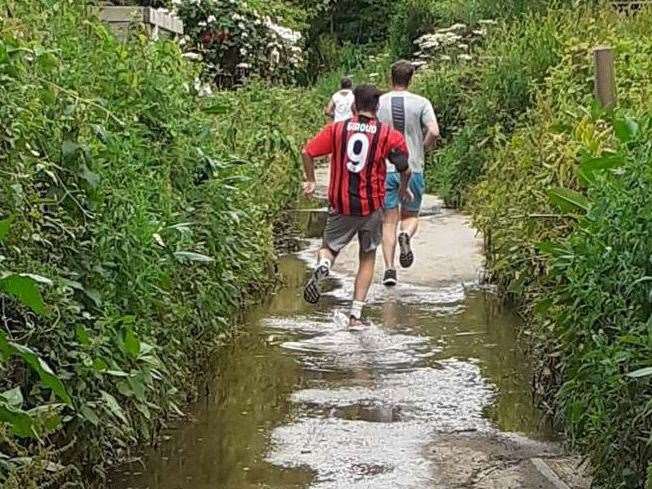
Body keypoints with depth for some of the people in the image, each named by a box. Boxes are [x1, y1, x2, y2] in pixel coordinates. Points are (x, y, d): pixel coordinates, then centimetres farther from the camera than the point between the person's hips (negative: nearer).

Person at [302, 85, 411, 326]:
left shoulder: (336, 129, 1)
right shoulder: (389, 134, -2)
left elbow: (307, 152, -1)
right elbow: (405, 169, -5)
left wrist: (310, 181, 14)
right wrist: (404, 189, 16)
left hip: (341, 205, 0)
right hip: (372, 206, 0)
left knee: (329, 248, 18)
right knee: (368, 257, 16)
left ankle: (322, 264, -20)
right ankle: (356, 313, 10)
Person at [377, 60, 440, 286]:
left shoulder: (378, 103, 2)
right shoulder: (421, 103, -1)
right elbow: (434, 132, -13)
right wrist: (421, 148, 6)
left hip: (385, 169, 0)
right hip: (413, 168, 0)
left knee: (389, 221, 6)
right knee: (410, 215, 16)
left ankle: (389, 269, -1)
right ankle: (406, 235, -18)